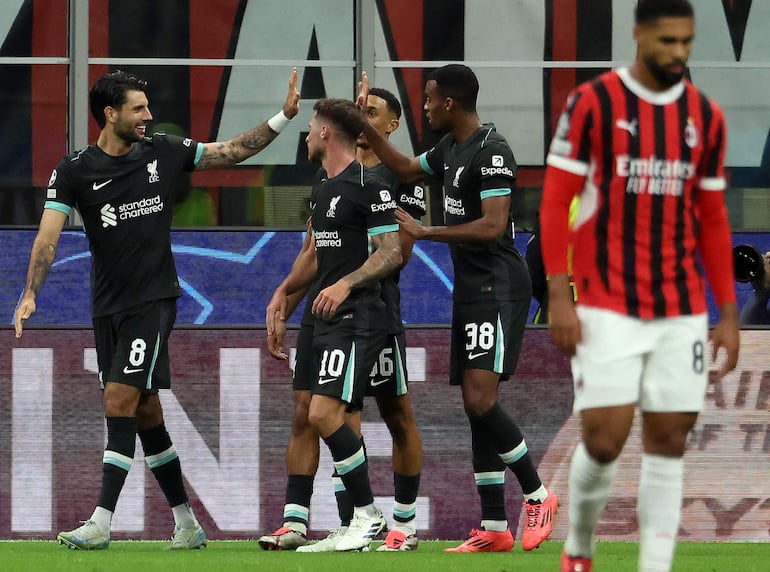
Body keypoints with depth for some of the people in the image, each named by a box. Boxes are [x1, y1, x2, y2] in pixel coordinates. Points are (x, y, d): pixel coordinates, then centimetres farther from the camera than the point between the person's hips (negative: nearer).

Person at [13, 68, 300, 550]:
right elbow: (49, 235, -9)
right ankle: (187, 523, 17)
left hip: (153, 300, -2)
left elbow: (233, 152, 13)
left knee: (120, 401, -14)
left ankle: (101, 525, -17)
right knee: (145, 414, 6)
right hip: (108, 307, 2)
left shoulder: (163, 152, 2)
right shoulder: (74, 171, -2)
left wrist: (283, 117, 6)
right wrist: (30, 295, -22)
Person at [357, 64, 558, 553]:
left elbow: (493, 225, -23)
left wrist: (425, 232, -19)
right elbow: (405, 168, 32)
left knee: (480, 399, -18)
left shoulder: (491, 152, -15)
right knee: (476, 406, 6)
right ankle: (494, 528, 7)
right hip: (471, 288, 10)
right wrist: (365, 124, 26)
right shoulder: (451, 147, 14)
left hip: (498, 287, -10)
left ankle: (538, 495, -5)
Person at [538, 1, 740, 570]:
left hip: (681, 311, 4)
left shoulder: (705, 117, 8)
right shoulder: (593, 103, -4)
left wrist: (728, 313, 9)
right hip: (607, 309, -4)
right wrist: (559, 297, -10)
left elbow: (712, 219, 14)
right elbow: (556, 201, -4)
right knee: (604, 439, -8)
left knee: (668, 442, 2)